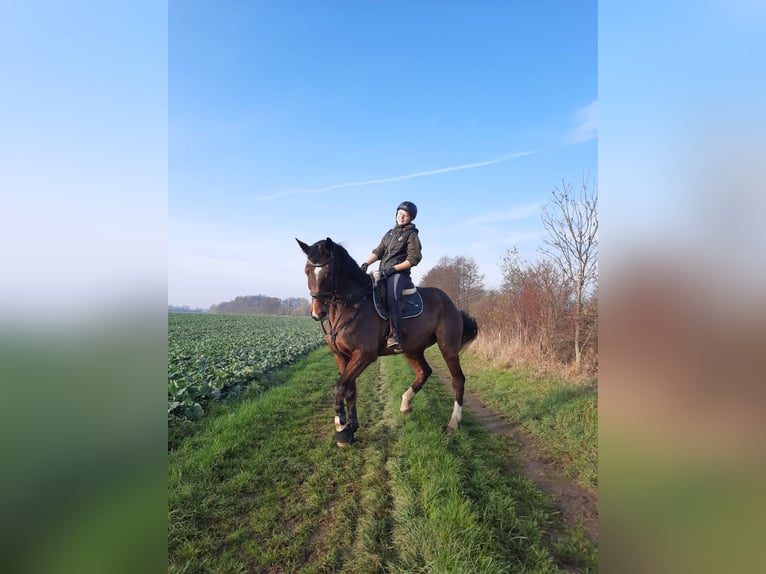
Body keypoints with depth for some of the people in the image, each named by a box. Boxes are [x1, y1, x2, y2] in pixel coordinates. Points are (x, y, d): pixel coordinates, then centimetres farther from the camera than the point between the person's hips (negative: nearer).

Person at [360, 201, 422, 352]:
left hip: (399, 273, -8)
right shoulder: (390, 233, 23)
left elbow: (413, 259, -7)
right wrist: (366, 263, -1)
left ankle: (396, 337, -35)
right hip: (383, 273, 8)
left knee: (391, 298, -32)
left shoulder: (412, 235, 3)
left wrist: (393, 268, -16)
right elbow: (378, 251, 17)